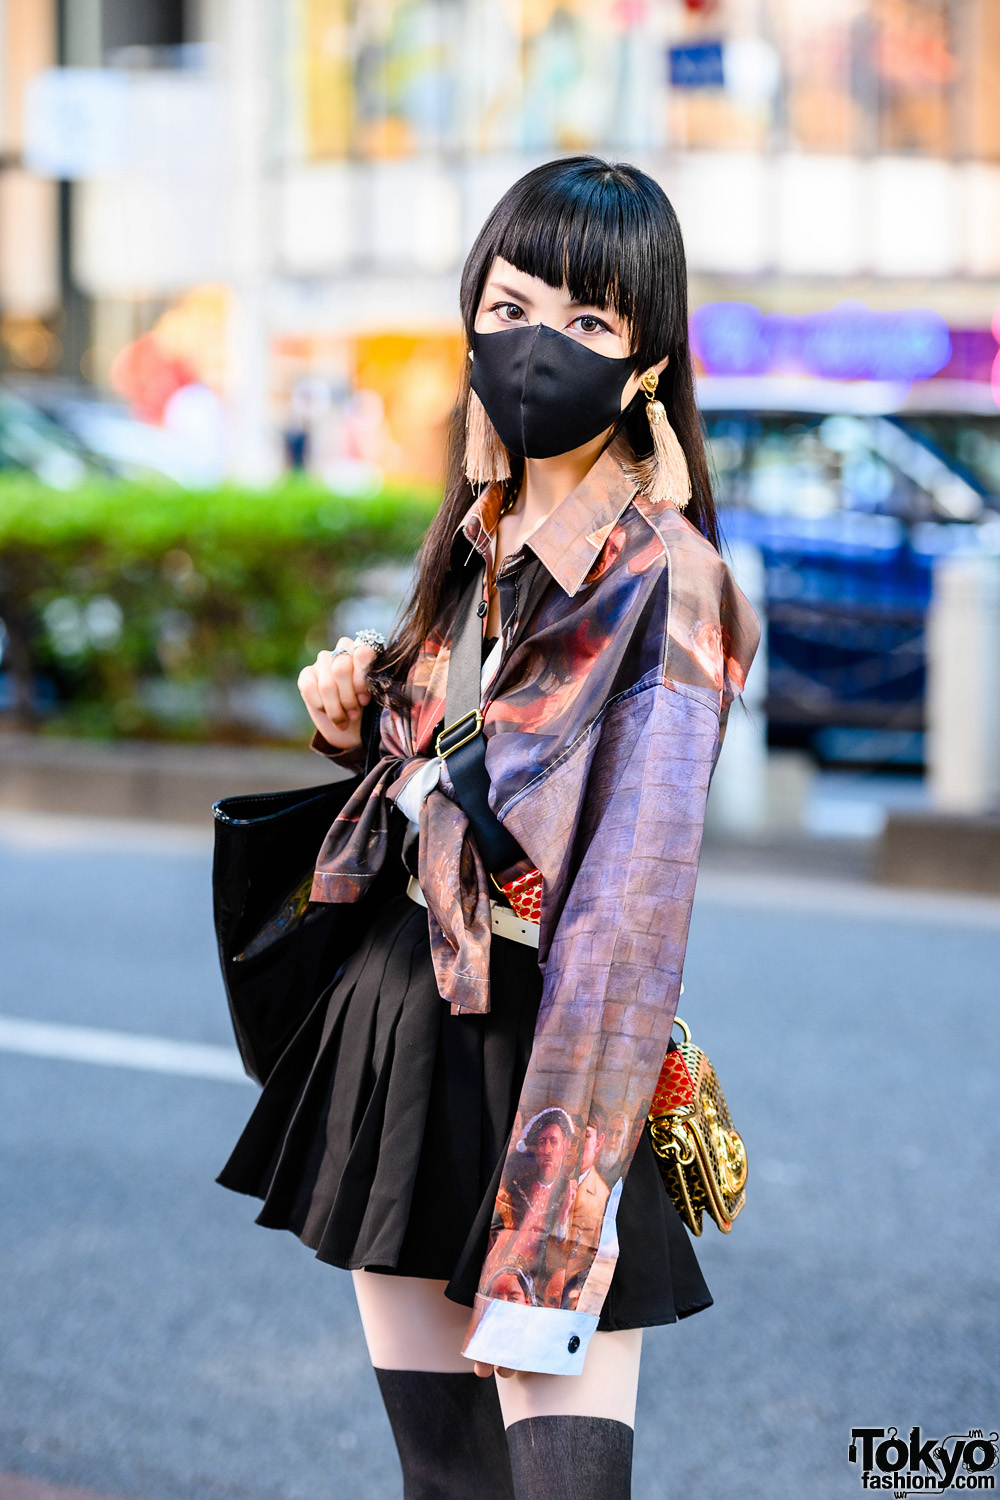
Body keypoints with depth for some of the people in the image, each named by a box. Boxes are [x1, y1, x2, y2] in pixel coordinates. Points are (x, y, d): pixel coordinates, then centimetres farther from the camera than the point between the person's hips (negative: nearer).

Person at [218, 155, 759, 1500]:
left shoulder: (660, 583, -15)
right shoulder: (483, 532, 8)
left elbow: (631, 907, -20)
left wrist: (545, 1243, -23)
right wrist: (362, 723, -1)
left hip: (539, 1066, -7)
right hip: (396, 1022, 7)